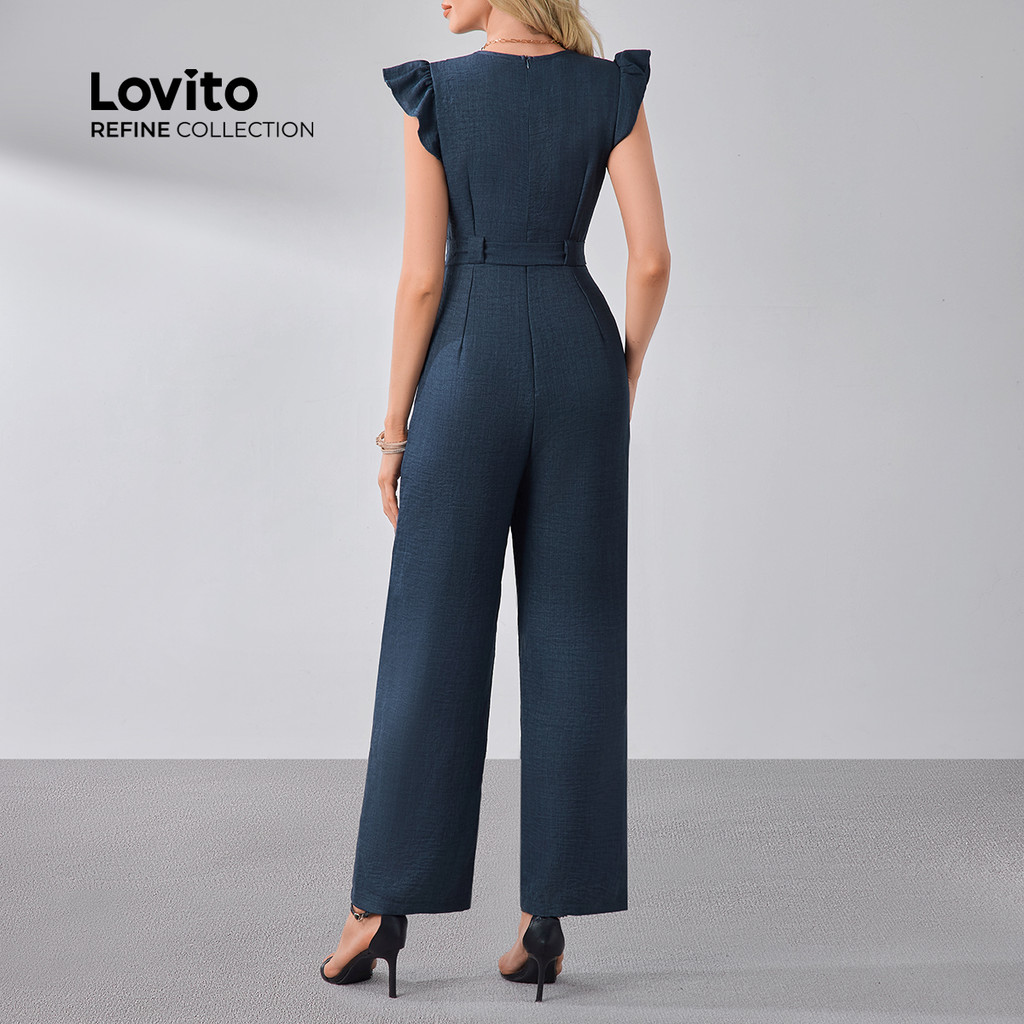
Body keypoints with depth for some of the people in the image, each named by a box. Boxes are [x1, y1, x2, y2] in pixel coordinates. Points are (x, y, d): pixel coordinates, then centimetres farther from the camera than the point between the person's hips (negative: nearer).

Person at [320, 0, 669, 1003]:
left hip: (470, 364, -2)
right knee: (573, 634, 4)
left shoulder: (436, 96, -3)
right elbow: (652, 257, -2)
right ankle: (548, 915, 6)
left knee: (434, 631, 3)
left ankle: (383, 904, 8)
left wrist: (395, 422, 0)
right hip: (579, 355, 2)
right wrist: (623, 379, 12)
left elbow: (422, 274, -7)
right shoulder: (613, 90, 5)